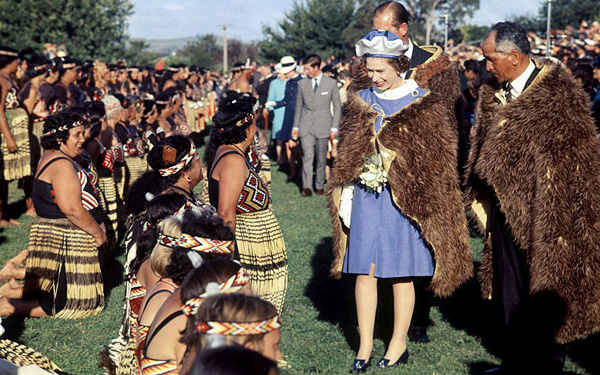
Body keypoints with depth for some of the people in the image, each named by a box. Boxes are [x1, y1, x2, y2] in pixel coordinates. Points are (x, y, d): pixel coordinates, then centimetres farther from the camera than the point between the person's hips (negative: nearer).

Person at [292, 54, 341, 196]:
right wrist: (295, 126, 11)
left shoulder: (331, 83, 0)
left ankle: (319, 186, 18)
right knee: (307, 156, -11)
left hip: (323, 126, -1)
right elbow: (299, 106, 14)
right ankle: (307, 187, -14)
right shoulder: (302, 84, 6)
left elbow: (337, 106, 4)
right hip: (306, 126, 1)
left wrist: (334, 127, -2)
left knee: (321, 158, 5)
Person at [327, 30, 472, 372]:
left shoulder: (423, 105, -3)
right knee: (365, 271, 3)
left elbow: (435, 161, -1)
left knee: (401, 274, 4)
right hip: (366, 198, 3)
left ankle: (399, 344, 18)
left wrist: (427, 206, -4)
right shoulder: (362, 102, 8)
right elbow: (348, 154, 14)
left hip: (405, 199, -3)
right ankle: (365, 345, 13)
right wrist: (346, 196, 9)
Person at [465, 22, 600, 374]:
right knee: (511, 293, 16)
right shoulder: (496, 96, 7)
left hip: (543, 215, -7)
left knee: (543, 293, 4)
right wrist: (488, 204, 13)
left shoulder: (559, 95, -16)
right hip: (505, 211, 7)